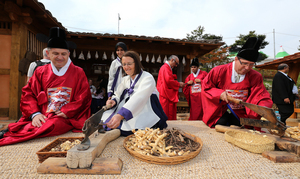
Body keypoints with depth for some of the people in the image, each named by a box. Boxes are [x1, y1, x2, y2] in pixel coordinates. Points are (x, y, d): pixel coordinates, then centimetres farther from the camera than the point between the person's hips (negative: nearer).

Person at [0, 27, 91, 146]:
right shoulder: (40, 72, 17)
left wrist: (66, 112, -11)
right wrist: (35, 113, -9)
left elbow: (84, 98, 1)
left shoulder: (78, 73, 9)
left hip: (66, 118, -2)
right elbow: (28, 94, 10)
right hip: (41, 117, 2)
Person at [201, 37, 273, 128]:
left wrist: (264, 107, -32)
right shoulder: (219, 71, -11)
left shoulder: (255, 77, -4)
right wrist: (219, 93, -18)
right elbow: (205, 86, -2)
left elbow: (262, 97, -8)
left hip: (241, 115, 3)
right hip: (220, 113, -2)